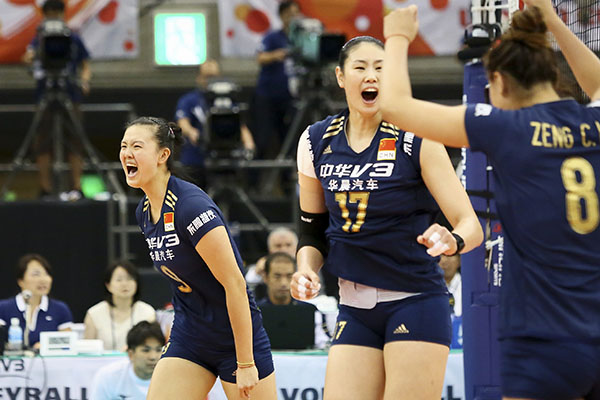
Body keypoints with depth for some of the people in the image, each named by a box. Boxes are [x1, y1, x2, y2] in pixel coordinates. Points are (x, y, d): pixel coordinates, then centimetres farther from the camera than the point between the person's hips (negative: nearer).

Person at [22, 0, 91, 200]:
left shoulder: (73, 39, 7)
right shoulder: (39, 39, 6)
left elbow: (85, 65, 10)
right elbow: (28, 57, -10)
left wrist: (85, 81, -9)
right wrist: (30, 56, -33)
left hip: (69, 93, 0)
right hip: (45, 95, 0)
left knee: (74, 142, -3)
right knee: (43, 144, -1)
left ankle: (76, 187, -2)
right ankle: (45, 189, 3)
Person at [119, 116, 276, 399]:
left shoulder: (191, 206, -22)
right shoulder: (145, 212, 4)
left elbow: (235, 284, -22)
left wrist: (245, 364, -21)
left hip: (238, 335, -7)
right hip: (188, 340, 7)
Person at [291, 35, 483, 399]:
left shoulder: (416, 139, -8)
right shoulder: (316, 141, 4)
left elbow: (470, 224, -11)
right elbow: (313, 230, 15)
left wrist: (453, 241, -33)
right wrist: (307, 271, -4)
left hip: (415, 304, -4)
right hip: (355, 310, 4)